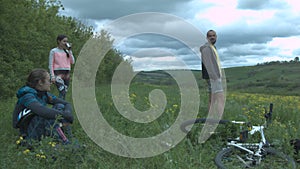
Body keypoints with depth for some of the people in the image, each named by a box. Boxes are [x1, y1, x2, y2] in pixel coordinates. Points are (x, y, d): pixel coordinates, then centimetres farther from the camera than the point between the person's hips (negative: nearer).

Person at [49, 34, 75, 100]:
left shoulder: (67, 51, 14)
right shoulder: (53, 51, 1)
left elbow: (72, 62, 7)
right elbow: (51, 65, -1)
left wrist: (70, 51, 2)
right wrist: (52, 76, -9)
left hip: (67, 73, 6)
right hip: (58, 73, -5)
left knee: (65, 92, 5)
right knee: (62, 92, -20)